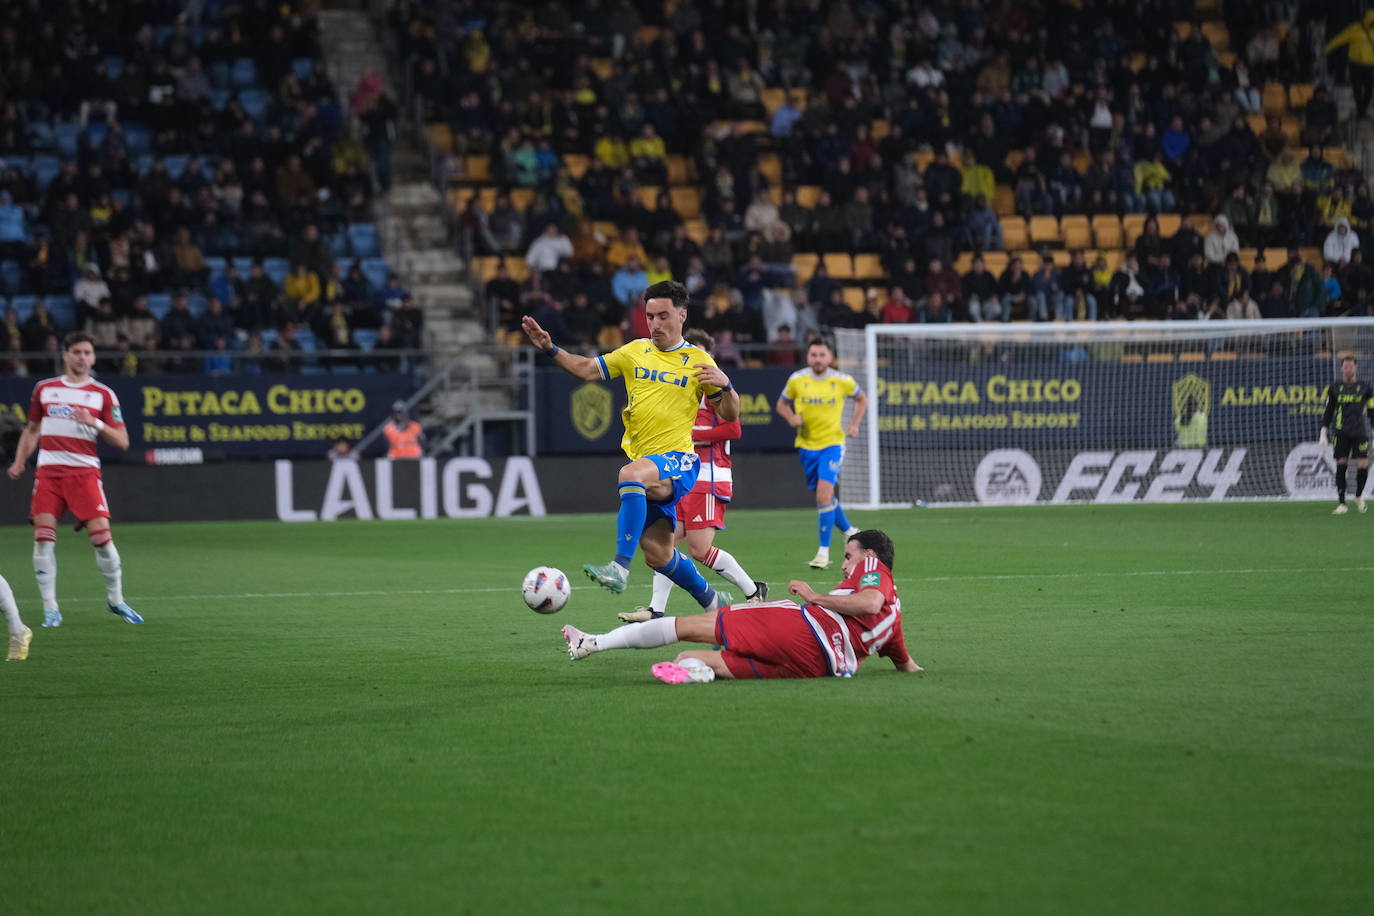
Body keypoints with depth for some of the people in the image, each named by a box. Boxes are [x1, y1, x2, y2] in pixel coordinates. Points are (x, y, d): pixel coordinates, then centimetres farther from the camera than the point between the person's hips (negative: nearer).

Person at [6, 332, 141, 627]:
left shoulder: (103, 394, 5)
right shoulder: (44, 389, 12)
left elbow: (122, 441, 2)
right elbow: (32, 429, 23)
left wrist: (96, 423, -14)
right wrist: (19, 461, 9)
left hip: (84, 472, -2)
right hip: (48, 470, 2)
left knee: (101, 535, -11)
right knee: (43, 536, -10)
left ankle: (116, 600, 9)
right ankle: (50, 608, -2)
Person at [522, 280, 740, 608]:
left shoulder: (697, 361, 1)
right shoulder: (635, 352, 12)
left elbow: (729, 415, 2)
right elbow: (587, 369, 14)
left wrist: (725, 385, -18)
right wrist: (550, 349, 1)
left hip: (676, 462, -6)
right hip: (642, 463, 6)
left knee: (632, 474, -38)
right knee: (657, 554, 7)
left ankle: (620, 568, -43)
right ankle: (712, 602, 31)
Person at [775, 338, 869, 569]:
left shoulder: (843, 381, -4)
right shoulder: (797, 380, -3)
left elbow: (861, 399, 15)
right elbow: (782, 404, 12)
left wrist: (854, 424, 1)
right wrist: (791, 418, -9)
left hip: (832, 442, -3)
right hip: (806, 444, 3)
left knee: (824, 494, -18)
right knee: (824, 496, 13)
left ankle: (824, 550, -14)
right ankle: (849, 531, 39)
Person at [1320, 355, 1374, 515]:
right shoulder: (1334, 388, 9)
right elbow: (1328, 411, 12)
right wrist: (1323, 433, 5)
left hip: (1360, 433, 0)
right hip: (1340, 433, 0)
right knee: (1341, 466, -5)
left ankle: (1359, 496, 19)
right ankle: (1341, 503, 1)